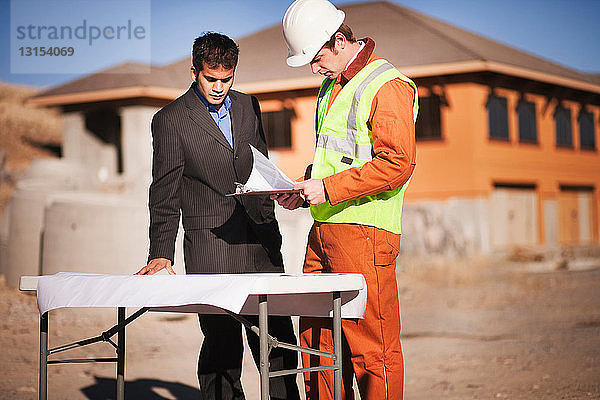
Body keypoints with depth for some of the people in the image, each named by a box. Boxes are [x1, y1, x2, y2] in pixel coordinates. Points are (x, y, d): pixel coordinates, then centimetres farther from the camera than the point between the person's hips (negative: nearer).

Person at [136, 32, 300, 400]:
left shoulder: (249, 107, 13)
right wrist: (161, 255, -10)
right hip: (210, 251, -4)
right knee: (221, 348, -1)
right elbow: (164, 195, -2)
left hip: (261, 245, 4)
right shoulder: (171, 120, -1)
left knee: (280, 342, 5)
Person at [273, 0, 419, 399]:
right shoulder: (332, 85, 19)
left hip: (364, 233, -9)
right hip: (324, 230, 9)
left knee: (371, 347, -4)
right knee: (316, 340, 11)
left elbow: (397, 164, -19)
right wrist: (304, 189, 12)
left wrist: (328, 188, -18)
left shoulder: (387, 86, -10)